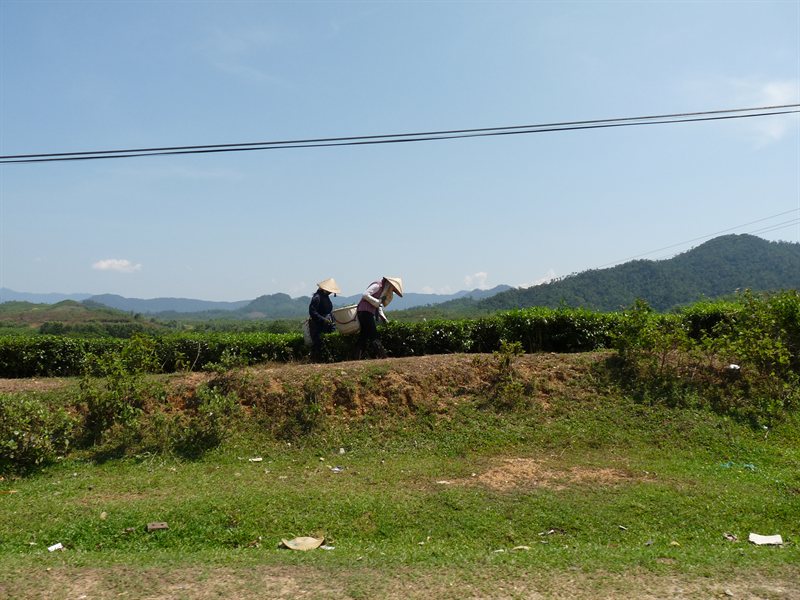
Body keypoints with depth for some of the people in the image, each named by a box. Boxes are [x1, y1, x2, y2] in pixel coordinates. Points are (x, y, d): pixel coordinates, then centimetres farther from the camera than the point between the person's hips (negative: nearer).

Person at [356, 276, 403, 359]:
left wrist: (383, 318, 14)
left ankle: (361, 358, 6)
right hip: (365, 311, -10)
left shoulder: (383, 290, 20)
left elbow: (379, 306, 25)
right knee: (373, 336, -11)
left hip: (368, 313, 10)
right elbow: (365, 295, -18)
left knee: (364, 336, 6)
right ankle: (381, 356, -12)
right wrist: (377, 301, -16)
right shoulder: (377, 285, -9)